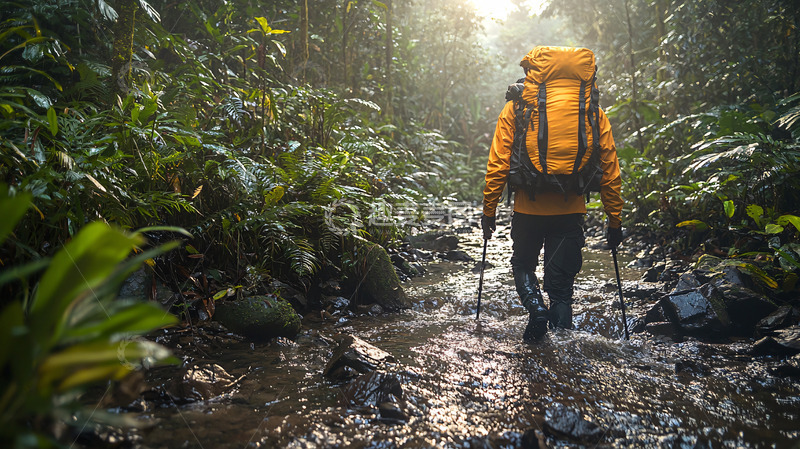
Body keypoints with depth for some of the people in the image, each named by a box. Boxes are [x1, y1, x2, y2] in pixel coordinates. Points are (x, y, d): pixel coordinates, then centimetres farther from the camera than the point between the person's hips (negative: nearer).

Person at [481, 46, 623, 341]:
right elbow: (610, 170, 4)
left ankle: (536, 306, -3)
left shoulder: (515, 108, 0)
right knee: (561, 283, 11)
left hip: (528, 208, -1)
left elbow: (498, 165, -3)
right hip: (571, 209, 1)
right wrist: (614, 219, 11)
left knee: (523, 264, 23)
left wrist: (489, 210, 5)